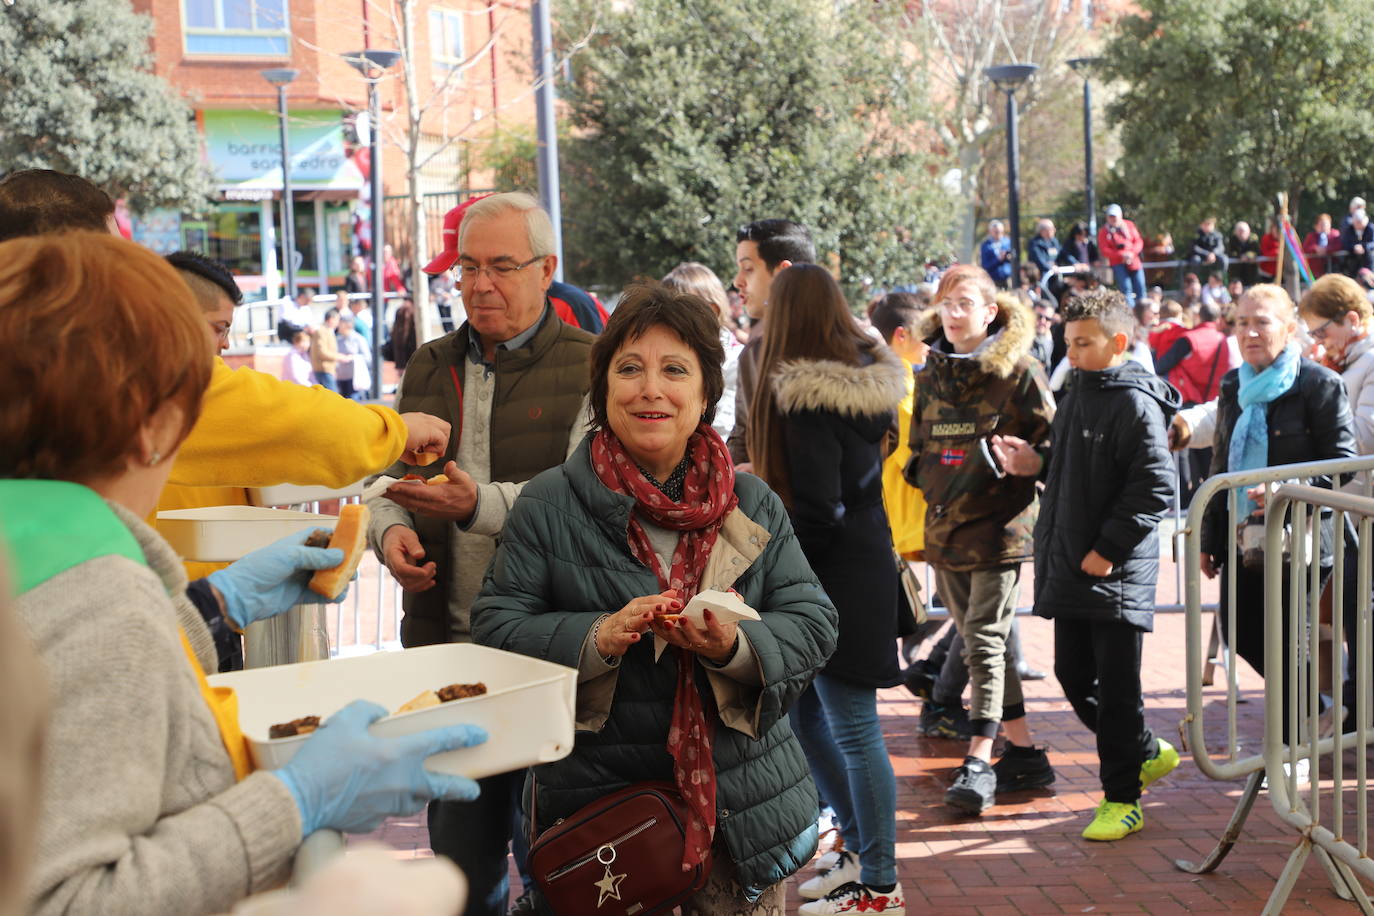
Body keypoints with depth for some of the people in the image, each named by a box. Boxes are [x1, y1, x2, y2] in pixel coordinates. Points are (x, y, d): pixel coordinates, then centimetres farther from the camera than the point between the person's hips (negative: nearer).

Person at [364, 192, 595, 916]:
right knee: (460, 850, 14)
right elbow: (386, 478, 21)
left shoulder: (588, 369, -5)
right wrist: (390, 530, -1)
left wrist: (481, 504, -30)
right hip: (447, 643, 5)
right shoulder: (427, 369, 14)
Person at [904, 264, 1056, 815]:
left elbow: (1053, 440, -3)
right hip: (944, 522, 7)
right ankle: (1023, 752, 19)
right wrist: (924, 476, 8)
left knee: (984, 639, -11)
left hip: (998, 522, -7)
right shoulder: (931, 374, 13)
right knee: (978, 639, 10)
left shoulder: (1018, 371, -5)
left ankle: (979, 760, -9)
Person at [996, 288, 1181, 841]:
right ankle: (1147, 753, 34)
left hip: (1116, 575, -9)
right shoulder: (1076, 396, 13)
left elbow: (1156, 487, -19)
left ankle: (1122, 799, 13)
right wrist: (1035, 464, 4)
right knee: (1073, 676, 15)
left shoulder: (1136, 403, -14)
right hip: (1069, 569, 9)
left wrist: (1108, 550, -18)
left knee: (1116, 688, 1)